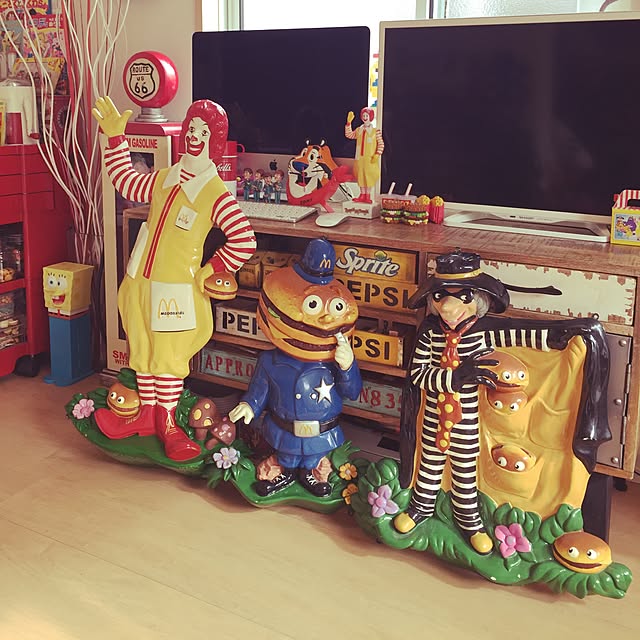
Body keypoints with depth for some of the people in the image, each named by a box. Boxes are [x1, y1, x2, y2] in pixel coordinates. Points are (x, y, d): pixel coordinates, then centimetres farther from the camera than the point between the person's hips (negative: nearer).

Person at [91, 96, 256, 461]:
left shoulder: (216, 194, -13)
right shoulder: (165, 180, 7)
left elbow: (245, 242, -18)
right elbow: (126, 183, 24)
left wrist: (208, 271, -12)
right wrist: (115, 137, 20)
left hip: (176, 290, -6)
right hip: (141, 284, 6)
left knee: (168, 356, 6)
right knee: (143, 351, 16)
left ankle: (166, 421, 25)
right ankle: (147, 414, 32)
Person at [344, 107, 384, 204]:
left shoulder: (376, 131, -4)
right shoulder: (359, 130, 10)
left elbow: (381, 144, -4)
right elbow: (349, 135, 6)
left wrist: (377, 155, -14)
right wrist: (349, 122, 1)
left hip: (370, 159, -4)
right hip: (360, 158, 4)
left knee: (369, 176, -2)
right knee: (361, 175, 7)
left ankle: (368, 196, 6)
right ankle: (362, 195, 15)